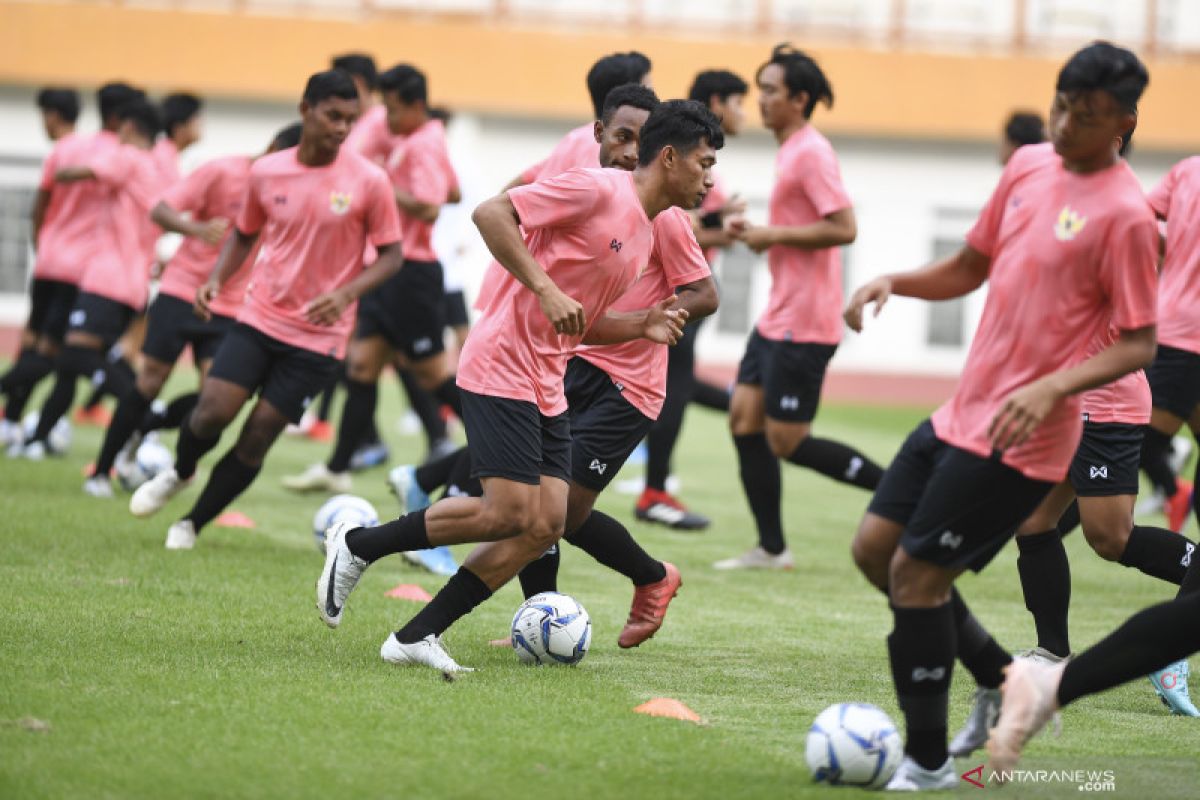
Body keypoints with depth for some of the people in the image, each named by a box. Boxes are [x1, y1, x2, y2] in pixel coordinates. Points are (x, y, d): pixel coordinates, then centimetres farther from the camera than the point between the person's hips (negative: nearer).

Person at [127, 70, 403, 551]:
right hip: (260, 317, 2)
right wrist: (217, 280, -3)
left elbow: (390, 256, -4)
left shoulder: (369, 182, -9)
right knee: (212, 412, -12)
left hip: (318, 335, -2)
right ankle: (180, 473, 23)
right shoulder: (266, 173, 0)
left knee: (258, 436, -1)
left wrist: (346, 293, -20)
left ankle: (192, 524, 18)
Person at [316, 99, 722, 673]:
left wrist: (642, 326, 5)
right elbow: (491, 213, -17)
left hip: (546, 387, 9)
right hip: (502, 367, -9)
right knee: (509, 513, -16)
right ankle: (358, 545, 2)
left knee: (547, 525, -2)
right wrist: (544, 288, -23)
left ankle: (416, 637, 1)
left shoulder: (645, 232, 17)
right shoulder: (597, 190, -11)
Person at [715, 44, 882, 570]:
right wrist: (759, 233, 10)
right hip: (778, 317, 10)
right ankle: (771, 549, 11)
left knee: (786, 440, -7)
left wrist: (774, 235, -18)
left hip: (802, 324, -10)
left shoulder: (811, 153, -16)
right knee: (745, 418, 6)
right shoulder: (789, 150, 15)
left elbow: (843, 228, -24)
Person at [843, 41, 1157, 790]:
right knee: (876, 547, 12)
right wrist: (894, 282, 0)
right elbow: (969, 268, 18)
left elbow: (1138, 344, -14)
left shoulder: (1125, 214, -16)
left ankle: (928, 763, 7)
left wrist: (1053, 387, -28)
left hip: (1020, 437, -8)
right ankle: (1009, 683, 24)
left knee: (915, 573, -8)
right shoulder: (1030, 166, 7)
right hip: (962, 413, 8)